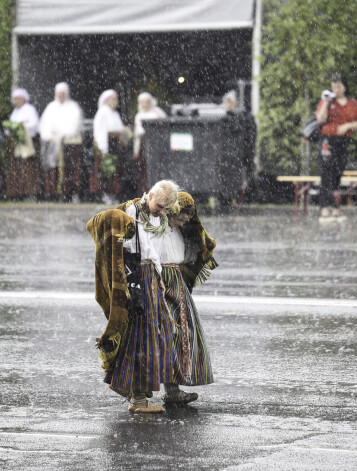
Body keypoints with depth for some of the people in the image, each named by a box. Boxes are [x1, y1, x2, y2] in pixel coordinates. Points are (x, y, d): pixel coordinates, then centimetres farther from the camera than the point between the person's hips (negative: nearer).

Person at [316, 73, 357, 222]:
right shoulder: (327, 101, 3)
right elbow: (321, 119, -9)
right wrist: (326, 102, -14)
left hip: (344, 142, 4)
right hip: (328, 141, -4)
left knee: (337, 177, 5)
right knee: (327, 175, -9)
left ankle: (335, 210, 7)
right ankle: (325, 211, -13)